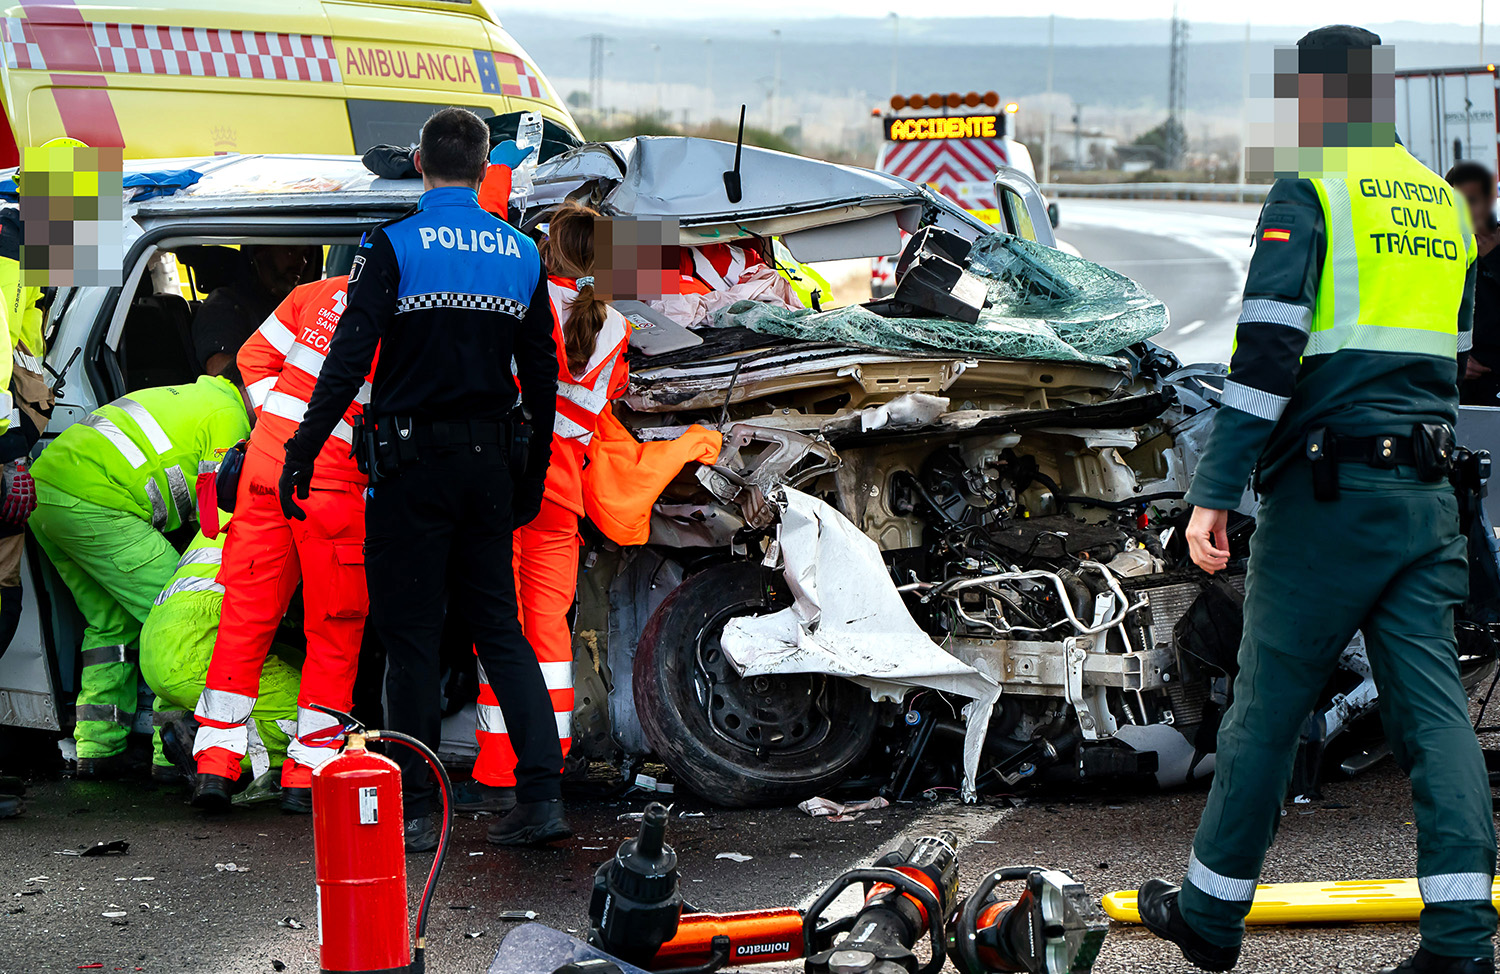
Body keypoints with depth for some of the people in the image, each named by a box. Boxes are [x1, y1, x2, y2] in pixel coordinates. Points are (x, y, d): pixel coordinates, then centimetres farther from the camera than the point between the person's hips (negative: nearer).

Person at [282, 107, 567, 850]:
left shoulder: (394, 247, -8)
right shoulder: (521, 254, 7)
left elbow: (350, 360, -15)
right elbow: (542, 378, 11)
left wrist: (301, 453, -11)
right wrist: (532, 478, 20)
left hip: (412, 462, -4)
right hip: (489, 461, 4)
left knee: (411, 636, 2)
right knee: (499, 627, 10)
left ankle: (414, 811, 5)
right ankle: (542, 795, 3)